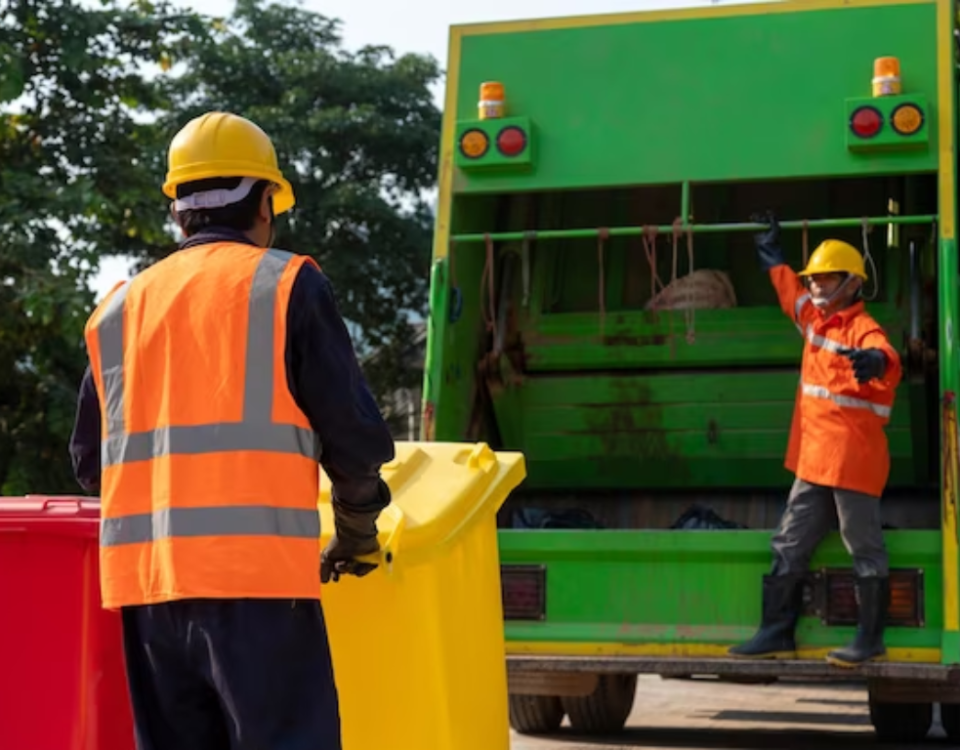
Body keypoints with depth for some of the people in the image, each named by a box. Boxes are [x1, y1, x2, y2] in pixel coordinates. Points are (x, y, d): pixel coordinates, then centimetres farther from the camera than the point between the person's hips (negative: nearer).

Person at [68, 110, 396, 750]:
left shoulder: (120, 307, 15)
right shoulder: (287, 283, 1)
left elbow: (90, 460, 18)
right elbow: (356, 432, -2)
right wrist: (356, 534, 14)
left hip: (144, 577, 6)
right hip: (256, 572, -5)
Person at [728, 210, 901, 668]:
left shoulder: (863, 330, -12)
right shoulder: (813, 317, 13)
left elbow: (886, 360, -34)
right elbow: (786, 286, 33)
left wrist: (873, 361, -58)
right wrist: (769, 250, 46)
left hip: (853, 459, -9)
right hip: (814, 460, 9)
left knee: (865, 548, 1)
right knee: (789, 547, 11)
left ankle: (870, 641, 9)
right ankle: (776, 635, 19)